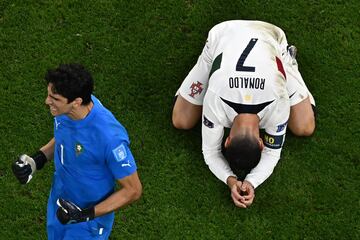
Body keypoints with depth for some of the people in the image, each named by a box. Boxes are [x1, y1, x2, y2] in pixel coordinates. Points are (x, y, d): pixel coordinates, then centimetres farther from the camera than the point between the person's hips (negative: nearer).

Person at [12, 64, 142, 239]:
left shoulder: (110, 137, -37)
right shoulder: (65, 108, -17)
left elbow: (133, 190, -24)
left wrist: (86, 214, -27)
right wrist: (37, 160, -8)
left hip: (89, 221, -6)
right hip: (59, 204, 6)